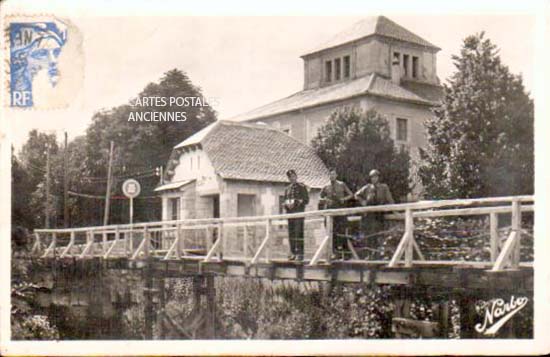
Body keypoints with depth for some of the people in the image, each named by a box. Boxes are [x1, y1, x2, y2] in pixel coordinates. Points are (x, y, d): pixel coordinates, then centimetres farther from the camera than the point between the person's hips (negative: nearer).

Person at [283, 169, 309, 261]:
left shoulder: (302, 187, 2)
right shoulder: (287, 189, 18)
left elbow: (306, 200, -3)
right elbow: (285, 201, 20)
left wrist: (295, 202, -14)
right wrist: (287, 204, -4)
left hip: (299, 213, -6)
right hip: (290, 213, 6)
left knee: (299, 233, -9)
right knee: (291, 234, 6)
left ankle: (300, 253, -9)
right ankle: (293, 253, 12)